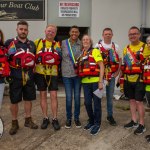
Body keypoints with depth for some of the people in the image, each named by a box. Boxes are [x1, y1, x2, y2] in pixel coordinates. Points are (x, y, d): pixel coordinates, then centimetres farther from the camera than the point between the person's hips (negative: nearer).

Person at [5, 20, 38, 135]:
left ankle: (28, 120, 27)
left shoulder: (32, 44, 13)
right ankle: (15, 123, 18)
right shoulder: (10, 43, 0)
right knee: (14, 101, 4)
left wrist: (34, 70, 13)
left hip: (29, 76, 4)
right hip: (15, 77, -3)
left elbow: (35, 59, 22)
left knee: (28, 99, 11)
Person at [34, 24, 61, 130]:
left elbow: (60, 59, 17)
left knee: (54, 96, -1)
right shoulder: (37, 42, 5)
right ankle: (45, 118, 18)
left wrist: (58, 57, -3)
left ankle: (55, 119, 10)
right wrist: (37, 59, -7)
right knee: (43, 95, 7)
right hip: (40, 73, 0)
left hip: (53, 73, 0)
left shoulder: (57, 45, 9)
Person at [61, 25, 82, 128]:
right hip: (67, 74, 0)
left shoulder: (81, 44, 1)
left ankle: (77, 118, 24)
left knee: (77, 97, 7)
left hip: (78, 74, 1)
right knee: (69, 97, 4)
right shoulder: (63, 43, 0)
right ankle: (69, 118, 21)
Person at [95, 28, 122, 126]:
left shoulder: (116, 47, 7)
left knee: (110, 96, 10)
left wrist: (118, 71, 0)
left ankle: (110, 115, 22)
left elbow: (120, 60, 11)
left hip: (112, 75, 2)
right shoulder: (97, 46, -1)